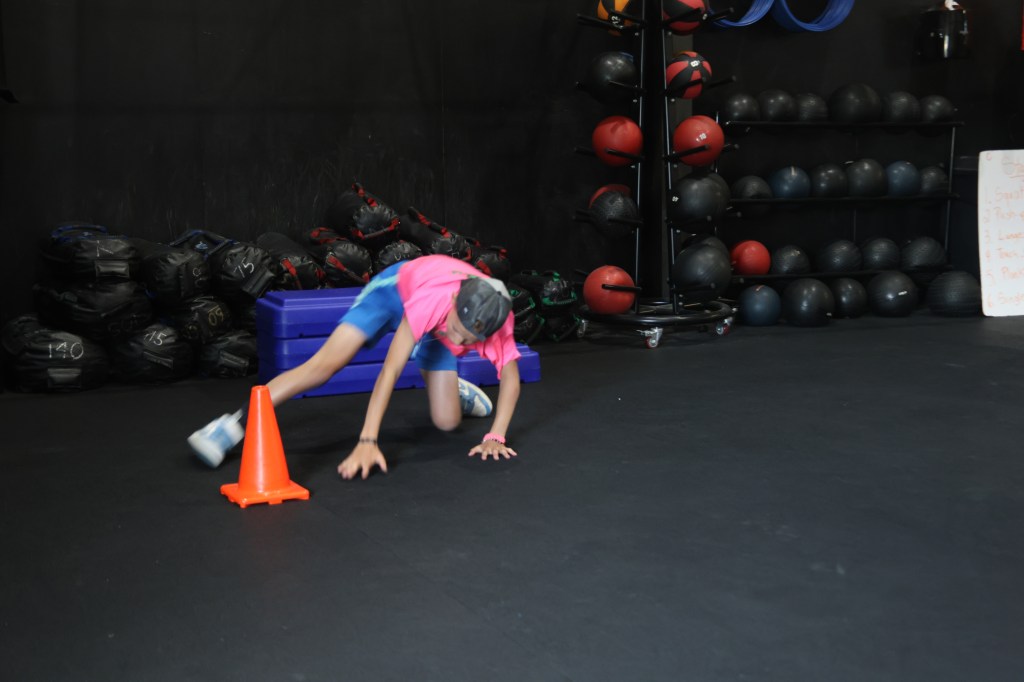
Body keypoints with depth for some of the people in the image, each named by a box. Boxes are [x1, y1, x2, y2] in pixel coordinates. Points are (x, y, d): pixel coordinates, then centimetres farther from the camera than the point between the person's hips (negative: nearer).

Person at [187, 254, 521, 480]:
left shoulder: (496, 320, -36)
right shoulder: (433, 298, -45)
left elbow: (510, 378, -19)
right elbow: (390, 369, -45)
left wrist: (495, 437, -28)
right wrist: (367, 441, -47)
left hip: (433, 333, 4)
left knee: (447, 422, -4)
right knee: (324, 364, -23)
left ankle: (453, 387, 33)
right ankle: (234, 424, -18)